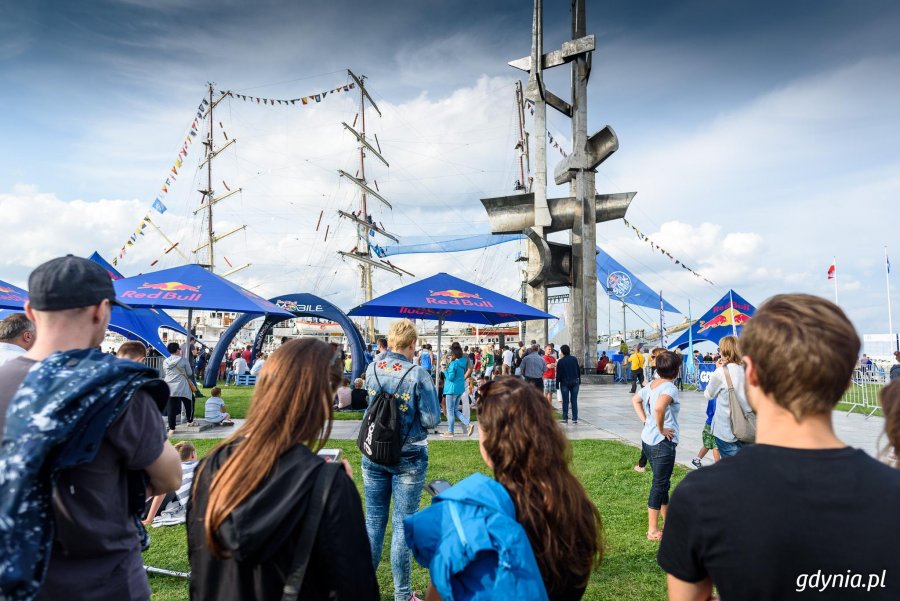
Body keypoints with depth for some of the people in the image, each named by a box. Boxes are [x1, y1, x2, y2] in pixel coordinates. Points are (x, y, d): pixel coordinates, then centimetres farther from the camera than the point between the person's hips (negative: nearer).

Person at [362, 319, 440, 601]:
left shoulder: (372, 370, -2)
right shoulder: (418, 374, -15)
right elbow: (431, 420, -14)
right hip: (408, 458, -4)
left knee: (373, 520, 14)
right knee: (403, 524, 6)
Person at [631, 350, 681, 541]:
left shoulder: (652, 384, 7)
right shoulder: (670, 388, -18)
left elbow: (635, 400, 22)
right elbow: (659, 408, -36)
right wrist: (661, 429, -21)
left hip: (648, 440, 9)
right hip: (663, 443, -9)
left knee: (662, 483, 22)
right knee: (660, 484, 3)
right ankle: (652, 531, 12)